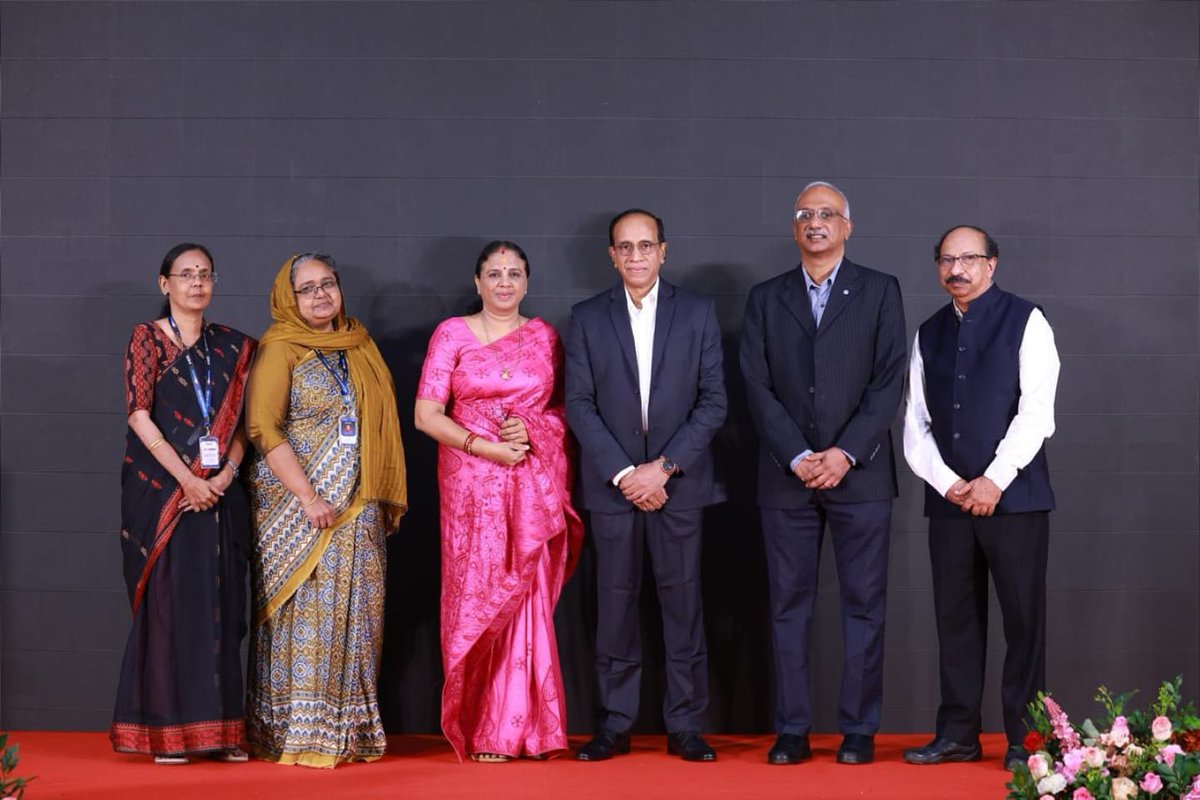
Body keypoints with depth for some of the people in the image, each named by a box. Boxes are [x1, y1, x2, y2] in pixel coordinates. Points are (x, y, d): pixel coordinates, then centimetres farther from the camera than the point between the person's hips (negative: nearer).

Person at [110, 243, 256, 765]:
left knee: (220, 605, 3)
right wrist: (186, 479, -15)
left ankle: (218, 729, 9)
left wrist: (225, 475, -8)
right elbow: (139, 414, -8)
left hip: (219, 492, 4)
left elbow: (240, 420, 8)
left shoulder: (232, 347, 12)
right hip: (160, 488, -4)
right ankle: (166, 732, 3)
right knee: (167, 600, -3)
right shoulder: (147, 339, 1)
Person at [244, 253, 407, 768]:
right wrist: (309, 497, -17)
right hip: (297, 508, -5)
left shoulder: (361, 346, 14)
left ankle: (348, 731, 12)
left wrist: (387, 499, 7)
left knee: (355, 615, 5)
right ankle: (296, 734, 1)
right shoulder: (280, 349, -2)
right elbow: (264, 428, -11)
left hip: (359, 510, 5)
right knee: (303, 612, -5)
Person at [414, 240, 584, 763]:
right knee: (478, 594, -3)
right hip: (473, 482, -2)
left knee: (528, 597, -1)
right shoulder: (452, 333, 3)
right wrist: (482, 445, -13)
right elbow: (427, 415, -3)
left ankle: (518, 728, 7)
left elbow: (567, 408, 13)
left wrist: (533, 430, -7)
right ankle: (482, 731, 5)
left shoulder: (544, 336, 10)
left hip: (537, 483, 2)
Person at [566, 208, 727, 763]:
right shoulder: (587, 318, 6)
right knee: (615, 602, 3)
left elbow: (713, 401, 1)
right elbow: (579, 405, 0)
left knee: (682, 601, 1)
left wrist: (664, 466, -9)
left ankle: (685, 726, 7)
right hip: (612, 482, 0)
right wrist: (624, 473, -9)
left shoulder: (698, 314, 5)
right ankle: (615, 724, 10)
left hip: (677, 481, 0)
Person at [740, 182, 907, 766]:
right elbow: (757, 387, 3)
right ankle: (792, 730, 7)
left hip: (859, 473, -1)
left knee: (864, 604, 1)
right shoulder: (766, 298, 11)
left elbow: (889, 382, -2)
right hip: (786, 476, 2)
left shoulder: (880, 291, 6)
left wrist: (845, 453, -12)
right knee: (789, 606, 3)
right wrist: (798, 457, -9)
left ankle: (859, 729, 7)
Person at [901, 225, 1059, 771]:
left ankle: (1024, 739, 8)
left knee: (1024, 618, 0)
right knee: (956, 618, 7)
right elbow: (916, 423, 9)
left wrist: (994, 480, -14)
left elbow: (1036, 412, -9)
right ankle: (957, 734, 14)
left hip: (1014, 495, -4)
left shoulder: (1025, 322, 0)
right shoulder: (929, 335, 13)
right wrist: (947, 482, -5)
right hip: (948, 498, 4)